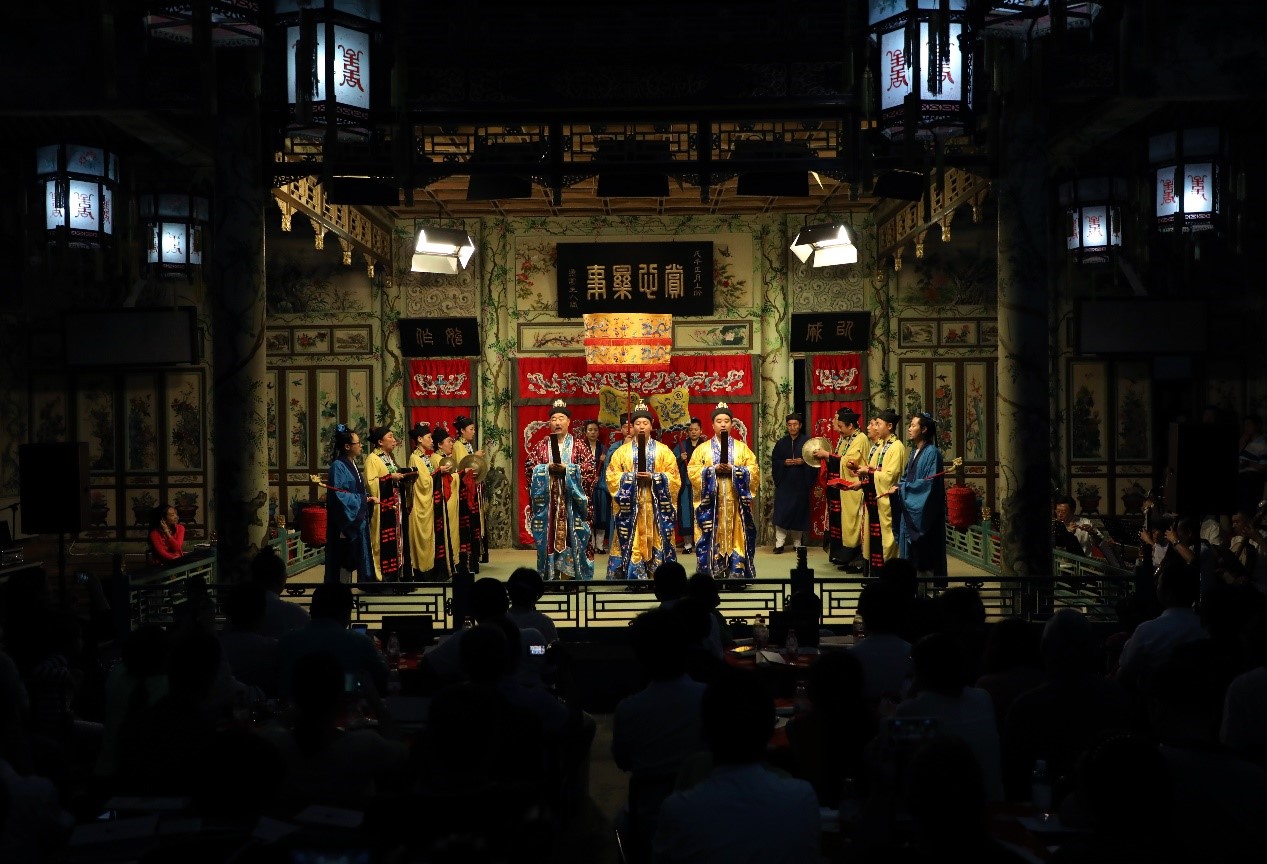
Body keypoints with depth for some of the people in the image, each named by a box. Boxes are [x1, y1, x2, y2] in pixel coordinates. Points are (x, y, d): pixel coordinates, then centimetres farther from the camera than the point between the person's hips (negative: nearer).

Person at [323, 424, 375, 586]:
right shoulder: (338, 466, -14)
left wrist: (369, 498, 1)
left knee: (357, 558, 9)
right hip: (346, 520, -9)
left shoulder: (353, 465, 13)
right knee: (344, 559, -2)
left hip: (358, 519, 9)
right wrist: (364, 499, -16)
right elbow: (338, 495, -20)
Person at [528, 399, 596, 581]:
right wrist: (548, 468, -11)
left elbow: (589, 471, -4)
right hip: (547, 501, 2)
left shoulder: (579, 446, 4)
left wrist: (566, 469, -13)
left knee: (571, 535, -5)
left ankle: (568, 573, -1)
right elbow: (532, 471, 6)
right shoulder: (542, 446, 11)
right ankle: (550, 574, 4)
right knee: (549, 535, -1)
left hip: (571, 500, -2)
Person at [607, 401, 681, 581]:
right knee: (630, 543, -3)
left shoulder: (663, 450, 7)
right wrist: (632, 478, -13)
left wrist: (653, 478, -14)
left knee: (656, 541, -1)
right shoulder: (622, 451, 8)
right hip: (630, 507, 0)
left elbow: (673, 477, 0)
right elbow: (612, 476, 2)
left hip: (655, 507, 0)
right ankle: (630, 575, 0)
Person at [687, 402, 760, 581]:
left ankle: (737, 574, 0)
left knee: (736, 536, -3)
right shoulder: (703, 448, 8)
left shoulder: (742, 448, 9)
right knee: (711, 538, -3)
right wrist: (714, 469, -14)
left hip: (735, 502, 0)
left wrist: (733, 470, -14)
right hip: (711, 503, 0)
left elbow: (754, 472, 1)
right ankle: (712, 574, 0)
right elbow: (692, 471, -1)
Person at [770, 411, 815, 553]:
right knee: (781, 513, -8)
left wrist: (803, 462, -15)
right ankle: (779, 543, -7)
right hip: (784, 482, 1)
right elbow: (774, 461, 9)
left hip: (801, 483, -1)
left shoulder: (807, 441, 3)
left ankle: (797, 542, 14)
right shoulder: (781, 443, 9)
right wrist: (784, 463, -9)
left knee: (799, 512, 4)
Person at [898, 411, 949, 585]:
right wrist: (899, 487, -3)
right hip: (911, 509, 8)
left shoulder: (932, 452, -12)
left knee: (925, 552, -3)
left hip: (924, 511, -8)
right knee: (912, 553, 9)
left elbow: (929, 482, -18)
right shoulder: (915, 452, 14)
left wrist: (903, 487, -14)